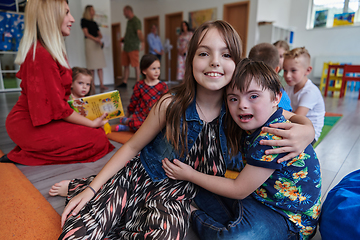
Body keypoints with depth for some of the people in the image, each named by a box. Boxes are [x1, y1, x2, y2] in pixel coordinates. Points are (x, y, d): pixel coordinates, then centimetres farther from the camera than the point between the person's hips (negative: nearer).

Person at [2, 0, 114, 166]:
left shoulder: (52, 51, 9)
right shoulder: (41, 55, -22)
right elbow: (57, 107, -21)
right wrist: (92, 123, -12)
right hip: (29, 127, -10)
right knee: (98, 140, -13)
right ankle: (26, 156, -5)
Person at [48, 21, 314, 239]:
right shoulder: (172, 104, -16)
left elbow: (301, 121, -1)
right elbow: (132, 146, -5)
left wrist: (303, 133, -26)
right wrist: (92, 187, -7)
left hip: (176, 193, 2)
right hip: (139, 177, -1)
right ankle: (82, 189, 16)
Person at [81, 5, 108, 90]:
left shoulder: (94, 23, 23)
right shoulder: (84, 20, 5)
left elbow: (100, 35, 18)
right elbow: (86, 33, -5)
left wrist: (99, 38, -4)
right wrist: (96, 39, -14)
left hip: (98, 44, 6)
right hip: (89, 42, -6)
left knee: (100, 66, -2)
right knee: (91, 67, -9)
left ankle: (101, 84, -1)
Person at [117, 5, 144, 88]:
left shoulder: (136, 21, -10)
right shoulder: (129, 21, 18)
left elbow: (139, 32, -26)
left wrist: (142, 42, -39)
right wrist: (123, 39, 19)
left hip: (133, 48, -9)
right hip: (126, 47, 9)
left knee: (136, 66, -5)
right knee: (125, 65, 10)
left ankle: (138, 83, 2)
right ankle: (124, 82, 17)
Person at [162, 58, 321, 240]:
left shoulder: (273, 137, -31)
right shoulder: (258, 124, -2)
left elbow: (238, 190, -22)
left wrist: (191, 175, -15)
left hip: (290, 219, -9)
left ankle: (193, 213, -5)